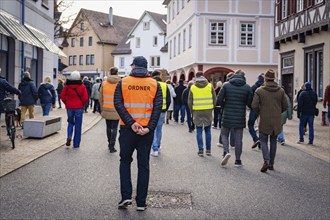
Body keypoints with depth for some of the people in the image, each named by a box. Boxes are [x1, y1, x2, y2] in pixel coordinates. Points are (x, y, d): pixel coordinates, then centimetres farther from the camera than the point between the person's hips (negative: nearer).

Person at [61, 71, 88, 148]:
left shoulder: (67, 86, -2)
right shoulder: (82, 86, -7)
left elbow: (62, 96, -2)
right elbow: (85, 98, -9)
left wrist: (66, 103, 11)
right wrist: (82, 104, 8)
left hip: (69, 107, 2)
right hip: (79, 108, -2)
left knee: (70, 122, 21)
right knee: (78, 125, 6)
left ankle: (69, 137, -3)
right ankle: (76, 144, 10)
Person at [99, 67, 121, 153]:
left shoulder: (104, 83, 0)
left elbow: (101, 98, 5)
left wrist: (102, 109, 14)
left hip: (106, 110, 3)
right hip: (116, 110, -3)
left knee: (108, 127, 18)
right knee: (114, 128, 3)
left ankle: (109, 143, 30)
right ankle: (112, 146, -1)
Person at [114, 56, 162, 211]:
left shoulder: (123, 82, 2)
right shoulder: (155, 84, 4)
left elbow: (118, 104, -10)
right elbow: (158, 107, -7)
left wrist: (131, 123, -15)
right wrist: (149, 128, -12)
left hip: (127, 129, 0)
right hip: (147, 131, 1)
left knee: (125, 161, 17)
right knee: (143, 165, 9)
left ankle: (126, 196, 7)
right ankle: (141, 203, 13)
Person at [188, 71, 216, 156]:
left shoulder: (193, 87, 0)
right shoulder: (210, 86, 2)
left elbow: (189, 101, 2)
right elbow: (214, 99, 3)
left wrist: (192, 111, 13)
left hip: (197, 111, -1)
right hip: (208, 111, 1)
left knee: (199, 131, 5)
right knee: (208, 131, 11)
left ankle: (201, 150, 3)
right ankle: (208, 150, 14)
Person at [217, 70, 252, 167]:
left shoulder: (226, 85, -4)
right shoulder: (247, 87, -2)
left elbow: (219, 99, -8)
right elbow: (249, 103, -3)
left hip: (227, 116, -1)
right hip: (240, 117, 1)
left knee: (224, 134, 15)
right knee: (238, 138, 7)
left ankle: (226, 152, -8)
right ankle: (238, 160, 12)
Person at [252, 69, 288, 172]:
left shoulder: (259, 90, -9)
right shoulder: (281, 90, 1)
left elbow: (254, 106, -12)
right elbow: (285, 106, 3)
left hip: (264, 121, -3)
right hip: (276, 121, 3)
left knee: (263, 141, 6)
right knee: (273, 141, 13)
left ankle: (266, 161, -13)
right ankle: (271, 164, 17)